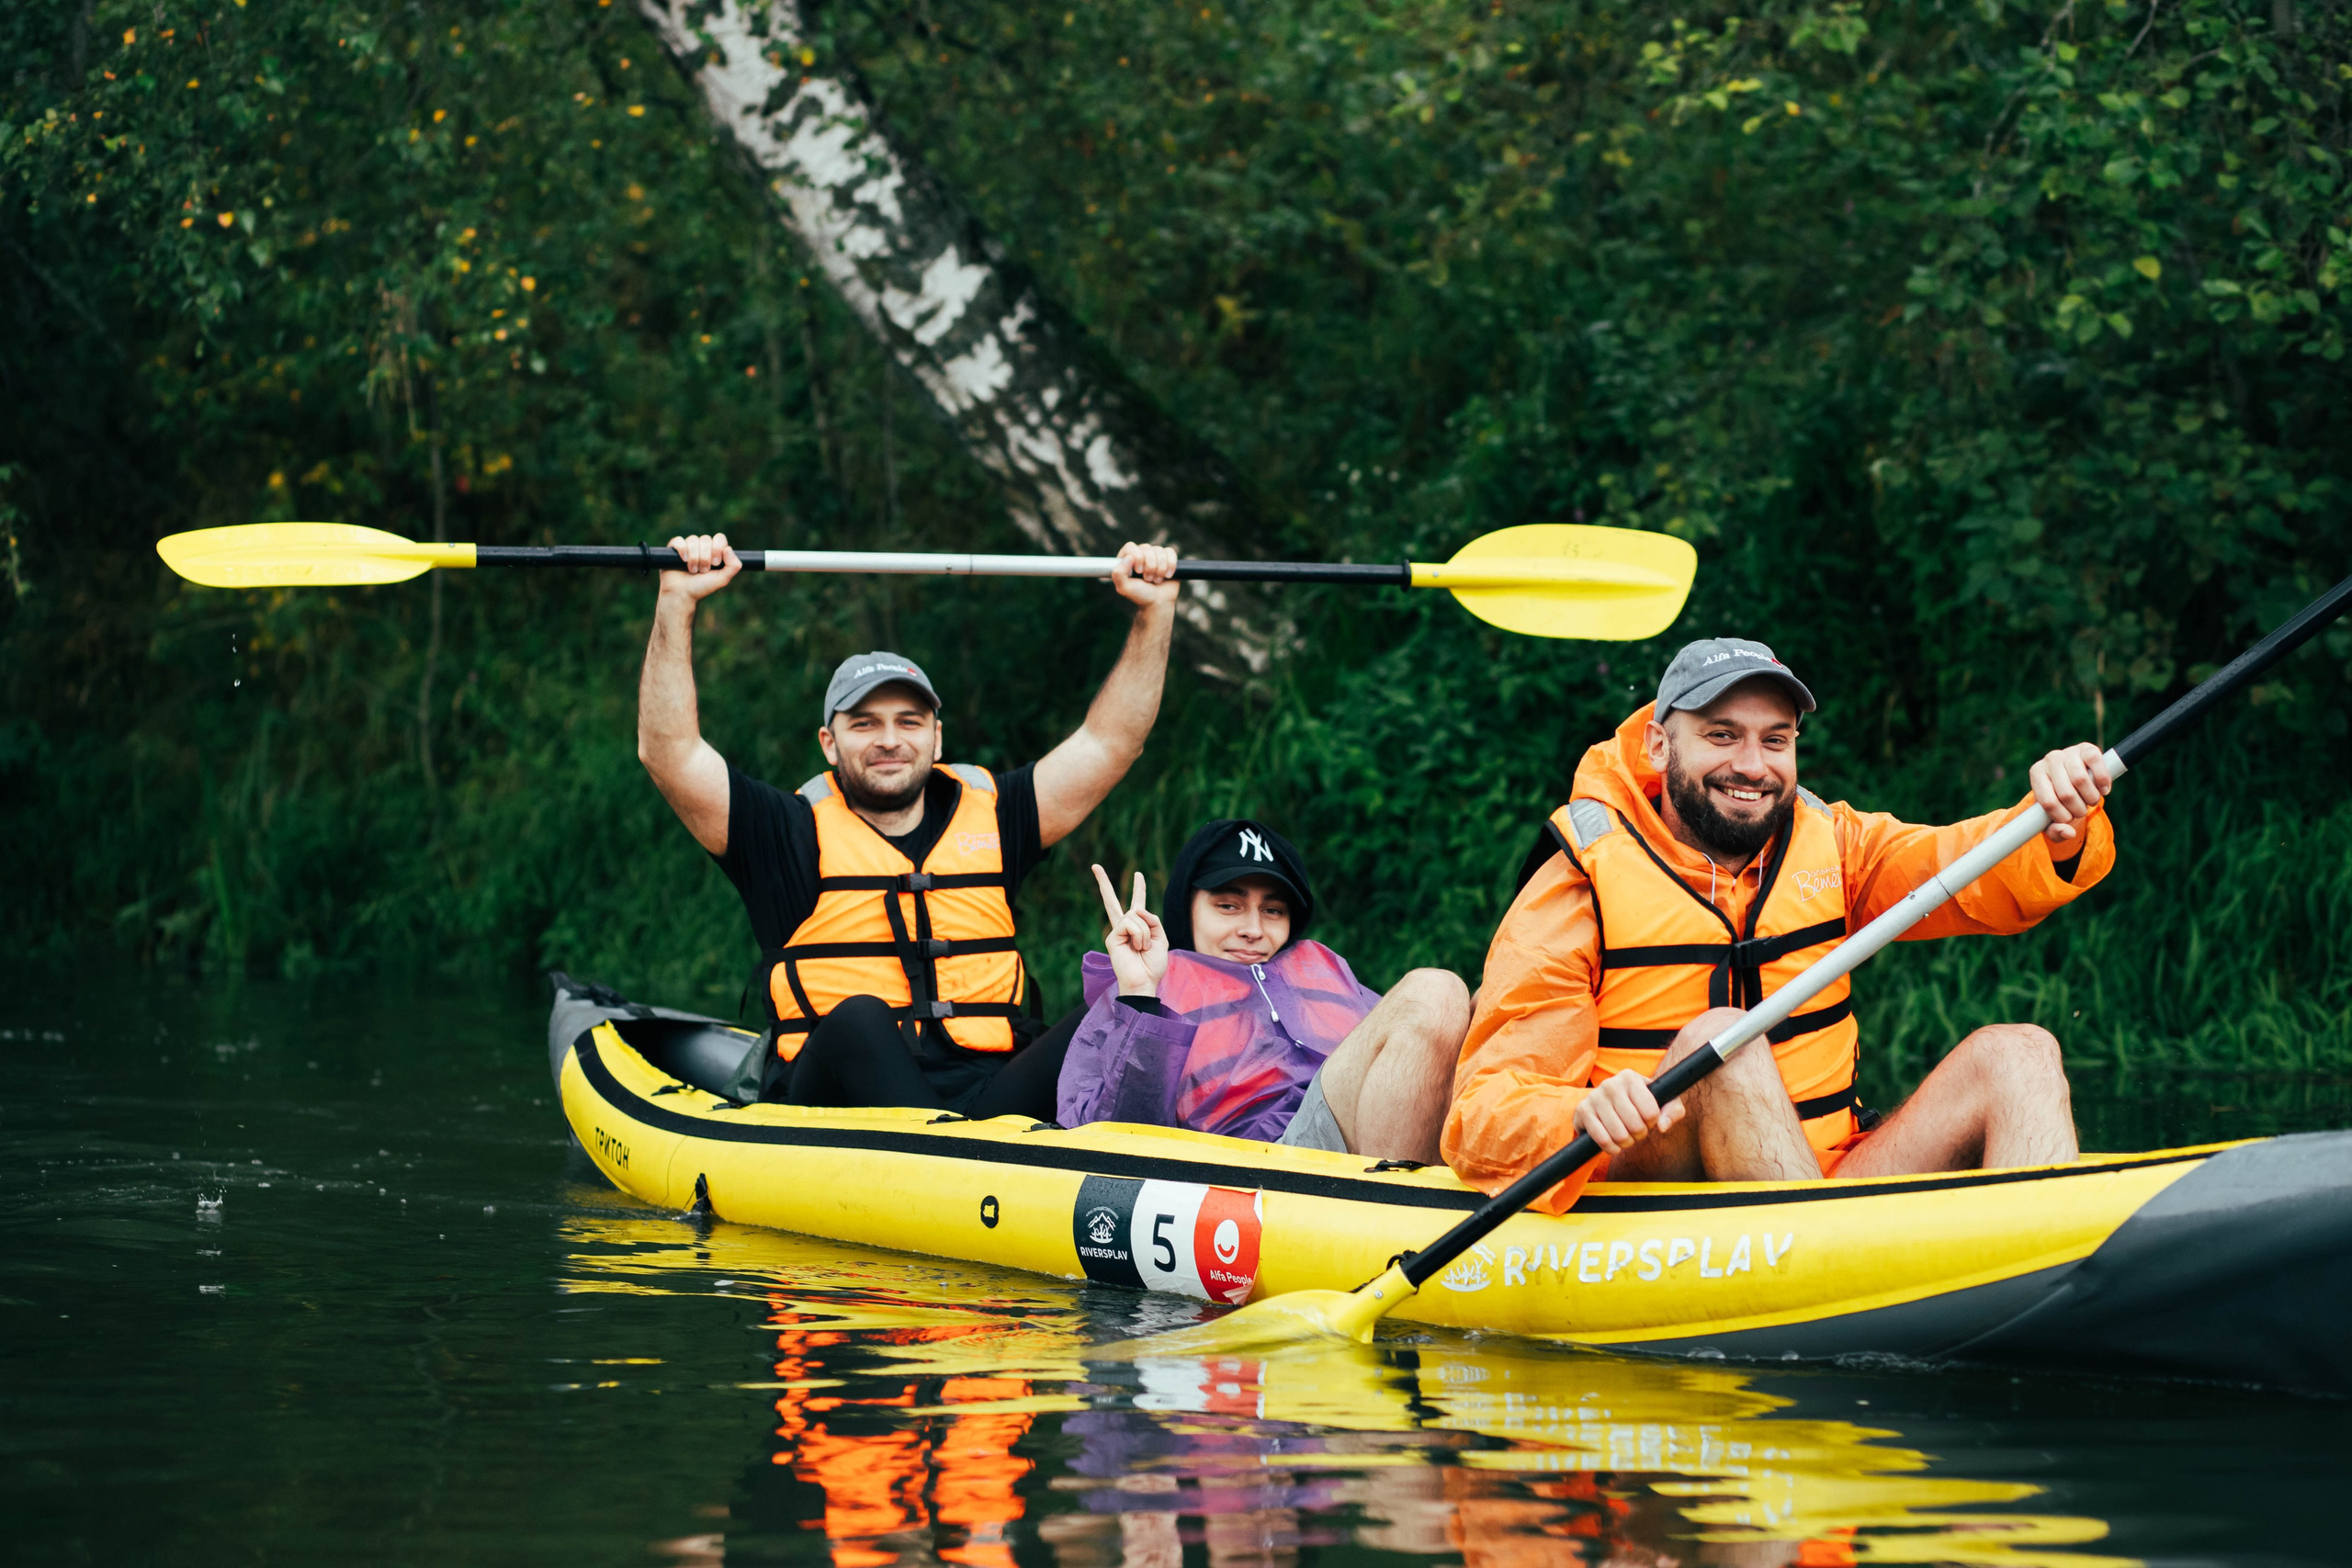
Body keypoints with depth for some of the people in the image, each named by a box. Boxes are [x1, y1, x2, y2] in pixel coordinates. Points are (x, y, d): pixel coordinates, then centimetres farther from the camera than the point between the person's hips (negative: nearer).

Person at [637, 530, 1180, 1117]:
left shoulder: (989, 816, 20)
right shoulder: (797, 833, 10)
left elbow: (1107, 744, 23)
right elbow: (669, 753, 1)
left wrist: (1154, 610, 15)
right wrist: (677, 602, -4)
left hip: (988, 1096, 3)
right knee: (858, 1021, -37)